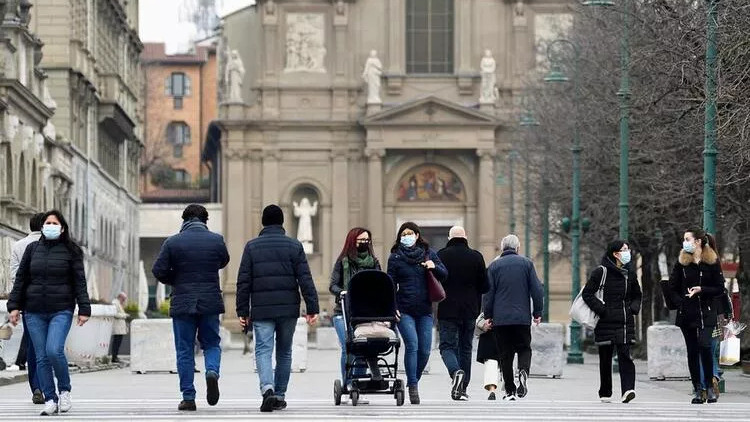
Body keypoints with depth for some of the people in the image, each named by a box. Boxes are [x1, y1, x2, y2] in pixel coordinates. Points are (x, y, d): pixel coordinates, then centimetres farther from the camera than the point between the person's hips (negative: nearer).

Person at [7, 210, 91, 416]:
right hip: (34, 312, 3)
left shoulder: (70, 251, 3)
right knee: (41, 357, 1)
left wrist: (84, 308, -4)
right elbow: (20, 279, 13)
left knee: (54, 351, -19)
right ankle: (50, 400, 7)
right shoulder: (32, 249, 11)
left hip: (61, 310, -3)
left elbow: (79, 281, 2)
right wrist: (14, 305, 6)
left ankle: (64, 391, 3)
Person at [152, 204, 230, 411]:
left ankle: (188, 398, 3)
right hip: (210, 302, 1)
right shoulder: (216, 240, 0)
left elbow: (158, 270, -6)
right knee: (211, 344, 16)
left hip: (182, 303, -1)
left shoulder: (172, 242, -5)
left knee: (184, 350, 6)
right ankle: (212, 371, -15)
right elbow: (223, 262, 16)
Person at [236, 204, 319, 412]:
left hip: (261, 310, -1)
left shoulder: (252, 247, 3)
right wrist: (312, 308, 1)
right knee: (284, 352, 13)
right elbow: (305, 280, -1)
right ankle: (279, 396, 18)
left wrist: (242, 311, 6)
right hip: (288, 309, 1)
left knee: (263, 350, -5)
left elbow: (243, 282, 1)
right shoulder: (294, 246, 3)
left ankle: (267, 388, -29)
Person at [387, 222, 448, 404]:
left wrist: (434, 267, -11)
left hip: (425, 310, 3)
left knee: (425, 350, 1)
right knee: (412, 345, -16)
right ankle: (413, 386, -13)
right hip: (404, 310, -3)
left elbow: (444, 275, 10)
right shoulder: (395, 257, 3)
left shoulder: (429, 253, 9)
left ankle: (413, 381, 20)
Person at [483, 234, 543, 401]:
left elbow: (488, 293, 2)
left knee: (505, 354, 6)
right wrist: (538, 312, 8)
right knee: (524, 349, 11)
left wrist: (488, 316, 8)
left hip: (500, 318, 0)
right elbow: (536, 289, 1)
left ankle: (510, 390, 5)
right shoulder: (526, 263, 4)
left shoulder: (494, 266, 4)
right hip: (522, 317, 0)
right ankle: (523, 372, -19)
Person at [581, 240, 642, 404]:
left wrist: (634, 308, 5)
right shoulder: (601, 272, -5)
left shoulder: (629, 272, 11)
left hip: (626, 322, 3)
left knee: (625, 355, -13)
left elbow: (637, 295, 25)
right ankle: (605, 393, 17)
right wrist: (602, 310, -14)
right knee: (605, 358, 5)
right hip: (606, 322, -3)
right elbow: (587, 293, -7)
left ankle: (628, 389, -22)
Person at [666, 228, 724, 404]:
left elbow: (720, 288, -1)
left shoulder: (712, 262, -1)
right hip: (686, 314, 3)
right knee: (692, 351, 3)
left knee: (704, 346, -19)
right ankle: (698, 390, 9)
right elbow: (672, 288, 8)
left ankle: (709, 386, -5)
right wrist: (680, 303, -7)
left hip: (706, 312, -3)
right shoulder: (681, 263, 5)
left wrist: (701, 289, -15)